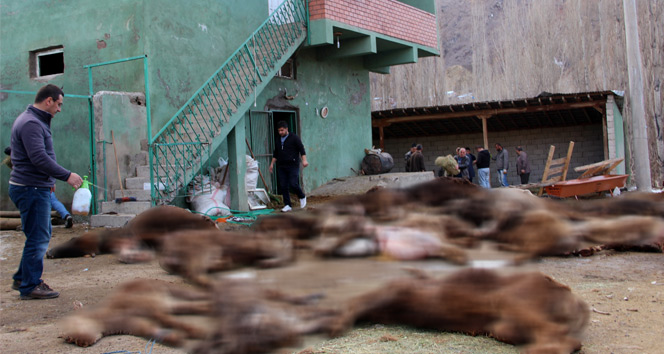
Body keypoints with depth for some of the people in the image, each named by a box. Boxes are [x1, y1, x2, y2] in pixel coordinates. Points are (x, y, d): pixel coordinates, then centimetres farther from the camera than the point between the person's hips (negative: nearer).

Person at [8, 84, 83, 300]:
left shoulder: (33, 121, 17)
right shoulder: (31, 124, -18)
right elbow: (39, 158, -27)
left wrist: (48, 180, 27)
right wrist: (67, 176, -24)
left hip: (35, 187, 11)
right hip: (31, 189, -11)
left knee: (42, 235, 18)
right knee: (38, 238, -4)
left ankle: (22, 279, 27)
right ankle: (30, 286, 5)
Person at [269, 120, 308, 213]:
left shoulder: (294, 138, -1)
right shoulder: (278, 141, 17)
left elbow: (302, 149, -6)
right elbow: (275, 154, 26)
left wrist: (304, 160, -18)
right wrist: (272, 163, 19)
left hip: (293, 165, -6)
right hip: (281, 166, 6)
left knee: (293, 184, -15)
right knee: (283, 186, 0)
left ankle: (302, 197, 13)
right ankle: (287, 205, 7)